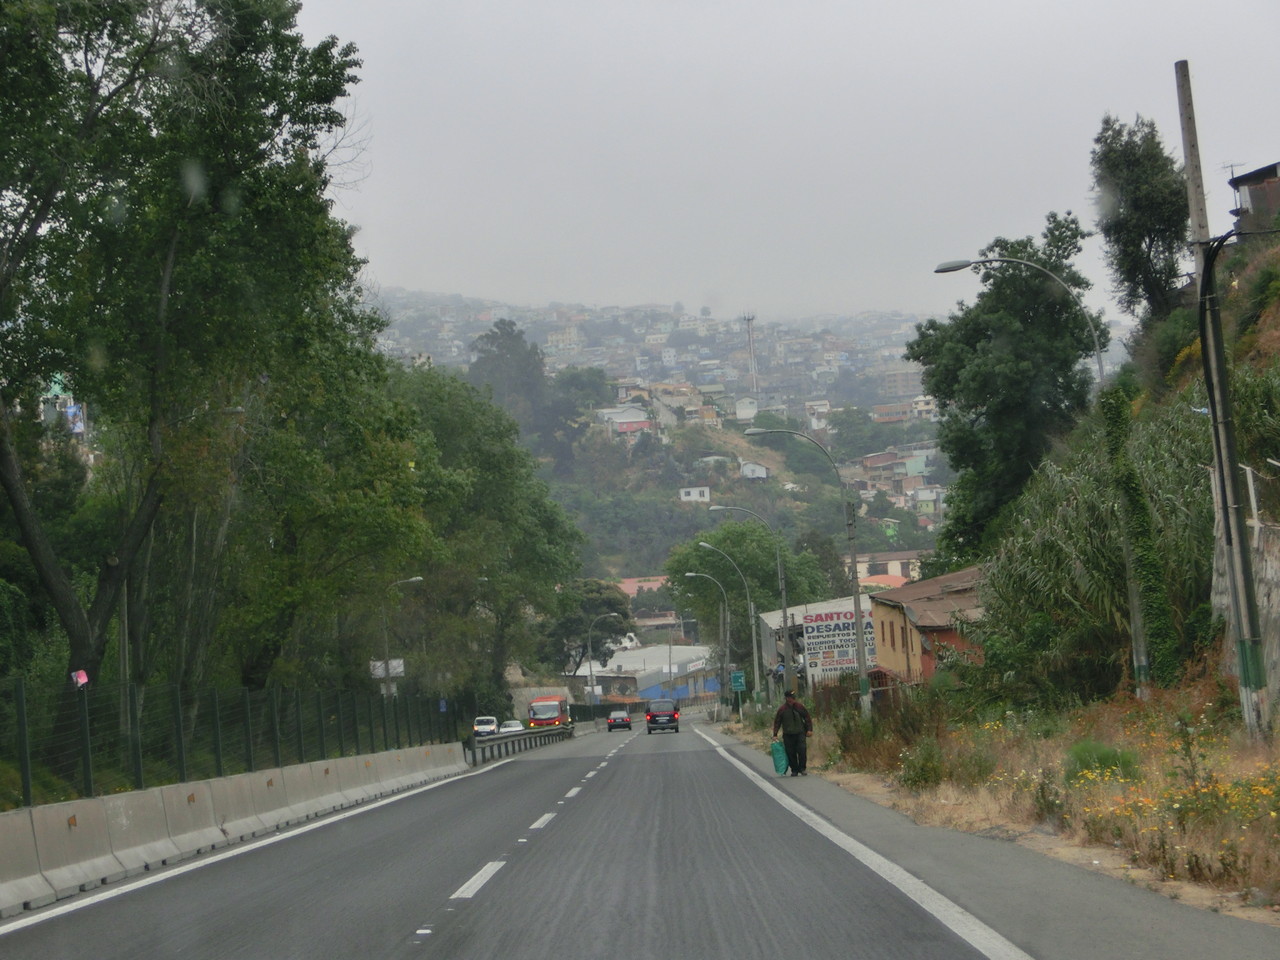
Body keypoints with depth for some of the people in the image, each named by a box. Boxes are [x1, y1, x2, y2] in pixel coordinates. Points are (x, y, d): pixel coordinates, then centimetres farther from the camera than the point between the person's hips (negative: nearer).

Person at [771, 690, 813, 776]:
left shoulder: (799, 706, 0)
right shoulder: (782, 709, -3)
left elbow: (807, 717, 8)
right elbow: (777, 722, 2)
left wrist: (809, 730, 2)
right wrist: (775, 735, -3)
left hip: (800, 734, 0)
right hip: (788, 735, 0)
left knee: (802, 750, -9)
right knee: (791, 753, 2)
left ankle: (802, 768, 5)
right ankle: (794, 770, 12)